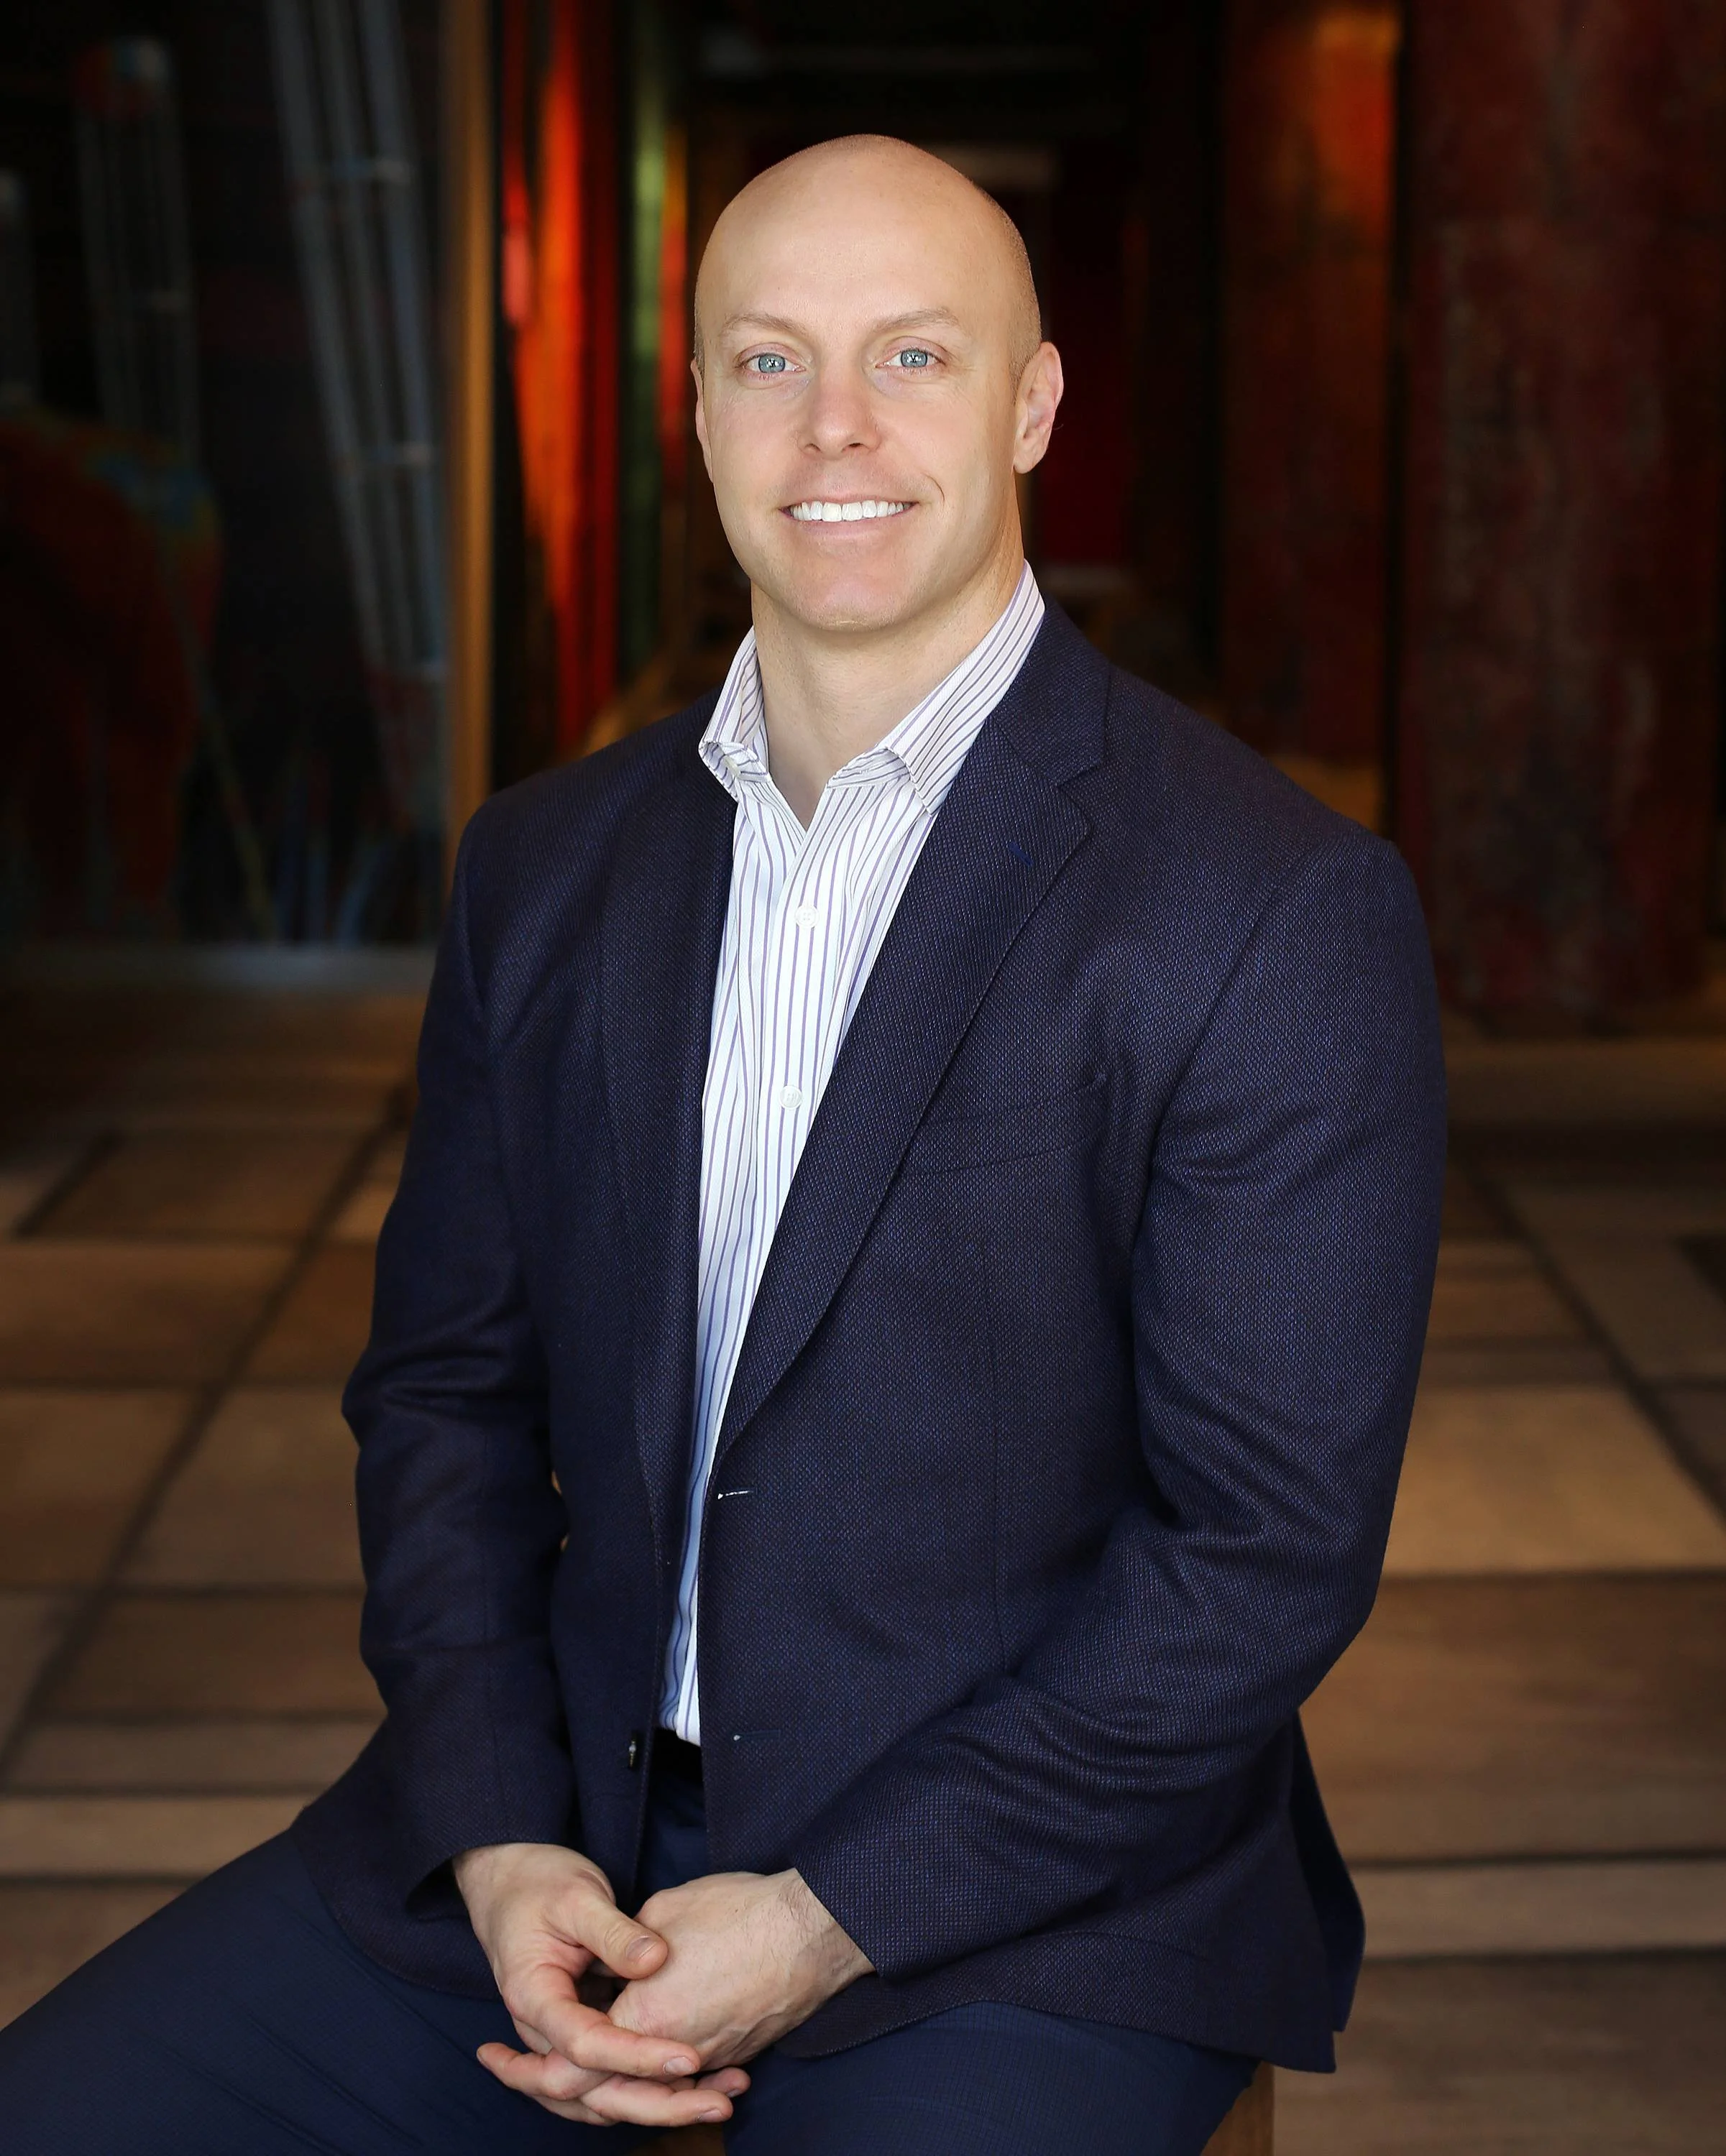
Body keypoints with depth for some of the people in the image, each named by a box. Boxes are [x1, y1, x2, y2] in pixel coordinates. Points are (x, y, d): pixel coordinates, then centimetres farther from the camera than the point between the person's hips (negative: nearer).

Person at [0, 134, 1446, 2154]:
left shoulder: (1282, 913, -10)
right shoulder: (544, 864, 7)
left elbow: (1269, 1546, -12)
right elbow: (447, 1373, 11)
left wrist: (828, 1920, -15)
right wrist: (498, 1838, -5)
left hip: (1026, 1897, -3)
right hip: (560, 1816, 4)